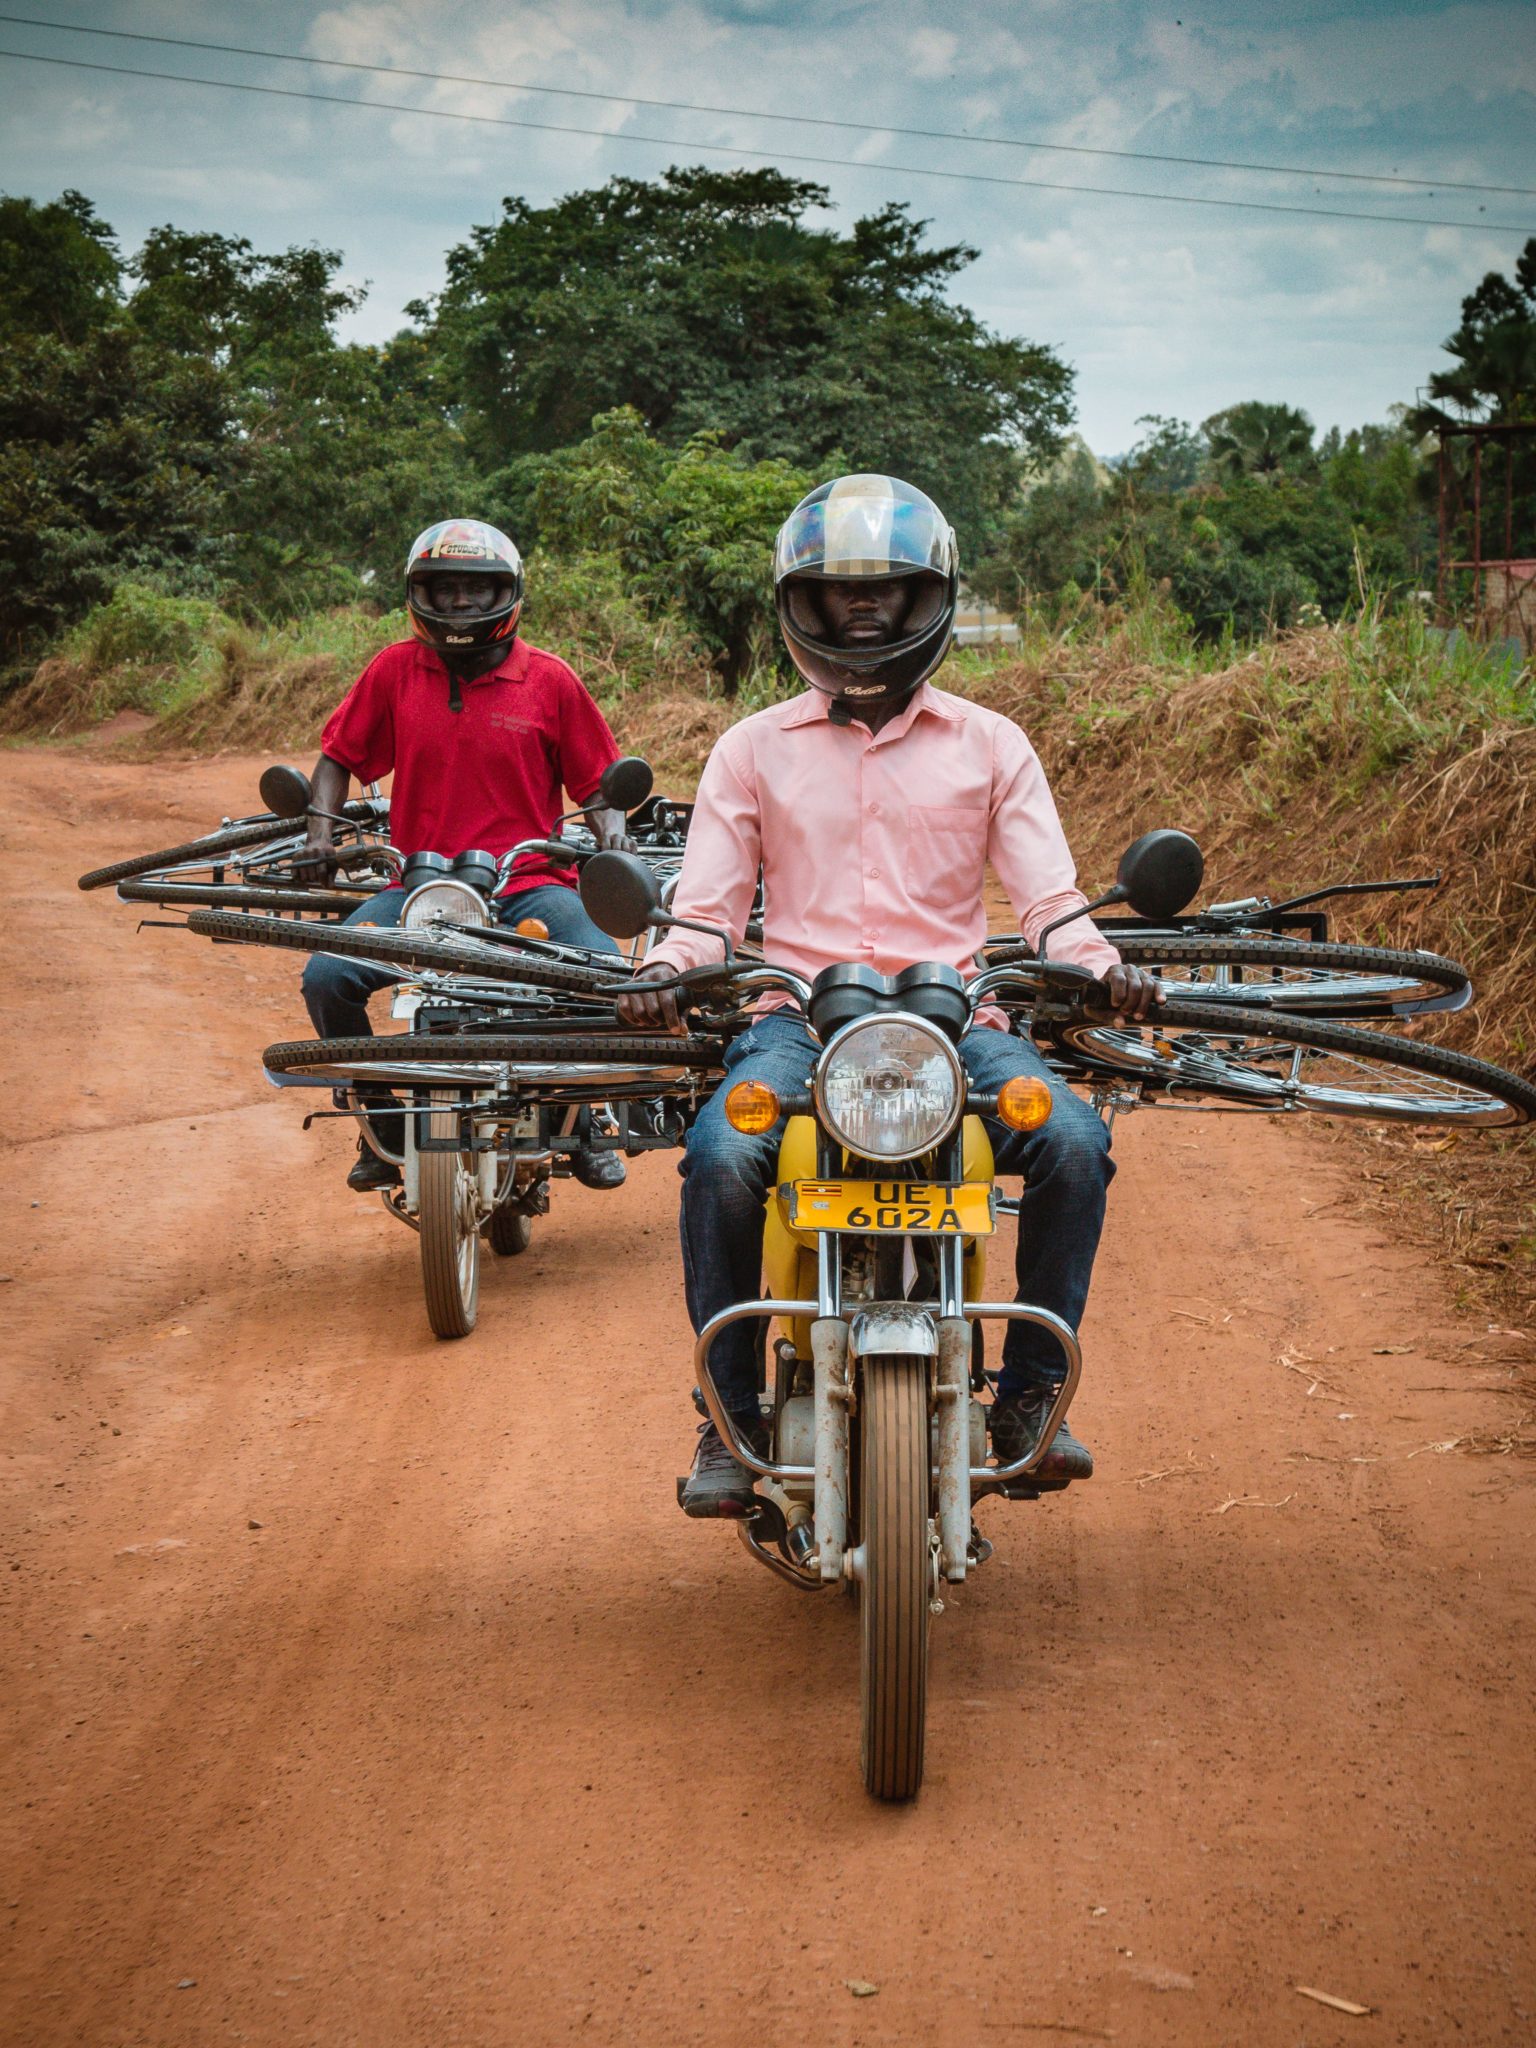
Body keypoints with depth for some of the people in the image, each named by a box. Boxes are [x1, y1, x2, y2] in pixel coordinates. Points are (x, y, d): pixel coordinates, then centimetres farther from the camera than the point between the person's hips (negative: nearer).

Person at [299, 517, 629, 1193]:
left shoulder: (550, 681, 4)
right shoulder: (394, 671, 6)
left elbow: (597, 782, 10)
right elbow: (339, 756, 15)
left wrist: (613, 845, -9)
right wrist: (319, 835, 0)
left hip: (530, 884, -1)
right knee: (327, 977, -22)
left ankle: (580, 1119, 1)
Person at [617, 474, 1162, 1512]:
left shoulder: (990, 744, 14)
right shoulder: (754, 748, 14)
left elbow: (1049, 897, 5)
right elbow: (708, 902, 8)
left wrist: (1106, 968, -16)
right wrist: (664, 972, -14)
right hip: (798, 1017, 0)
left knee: (1076, 1143, -28)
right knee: (722, 1156, -31)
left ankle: (1031, 1395, -9)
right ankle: (731, 1412, -12)